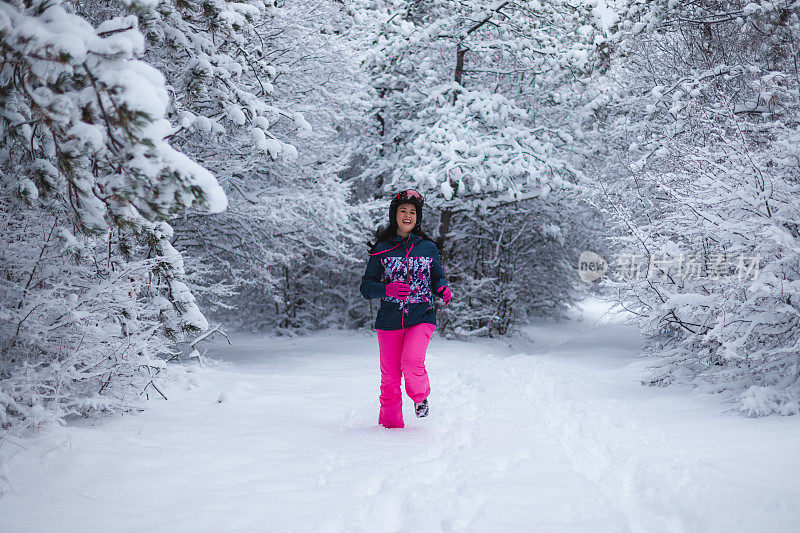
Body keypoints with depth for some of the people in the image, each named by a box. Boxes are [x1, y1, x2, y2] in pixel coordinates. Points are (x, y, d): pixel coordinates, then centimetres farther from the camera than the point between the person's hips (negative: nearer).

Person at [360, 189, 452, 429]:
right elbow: (366, 286, 3)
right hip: (389, 319, 1)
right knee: (390, 376, 0)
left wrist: (442, 289, -7)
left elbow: (438, 278, 17)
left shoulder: (428, 247, 7)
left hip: (421, 317, -1)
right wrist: (387, 289, -17)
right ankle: (390, 423, 19)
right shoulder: (382, 248, 5)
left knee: (411, 363, -23)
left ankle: (420, 395, 9)